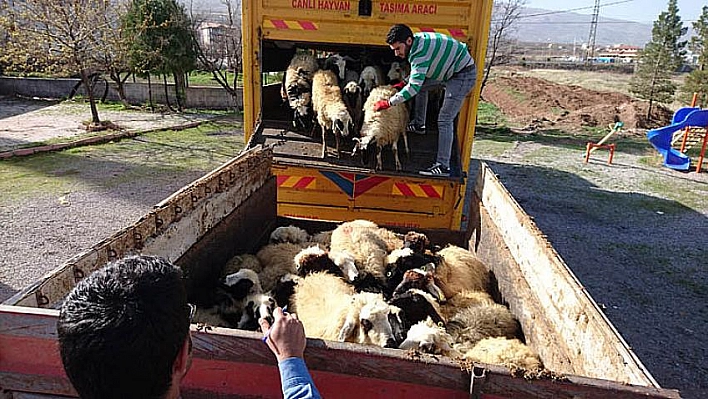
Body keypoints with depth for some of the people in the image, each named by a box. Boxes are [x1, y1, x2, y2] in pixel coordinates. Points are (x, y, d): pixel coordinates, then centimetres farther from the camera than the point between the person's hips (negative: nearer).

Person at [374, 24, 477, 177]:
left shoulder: (420, 51, -30)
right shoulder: (417, 41, 0)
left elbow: (413, 87, -34)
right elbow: (418, 71, 19)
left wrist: (388, 103, -29)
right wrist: (404, 83, 12)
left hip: (464, 75, -10)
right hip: (449, 71, 10)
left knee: (445, 120, -15)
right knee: (421, 85, 20)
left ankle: (443, 166, -14)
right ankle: (419, 125, 31)